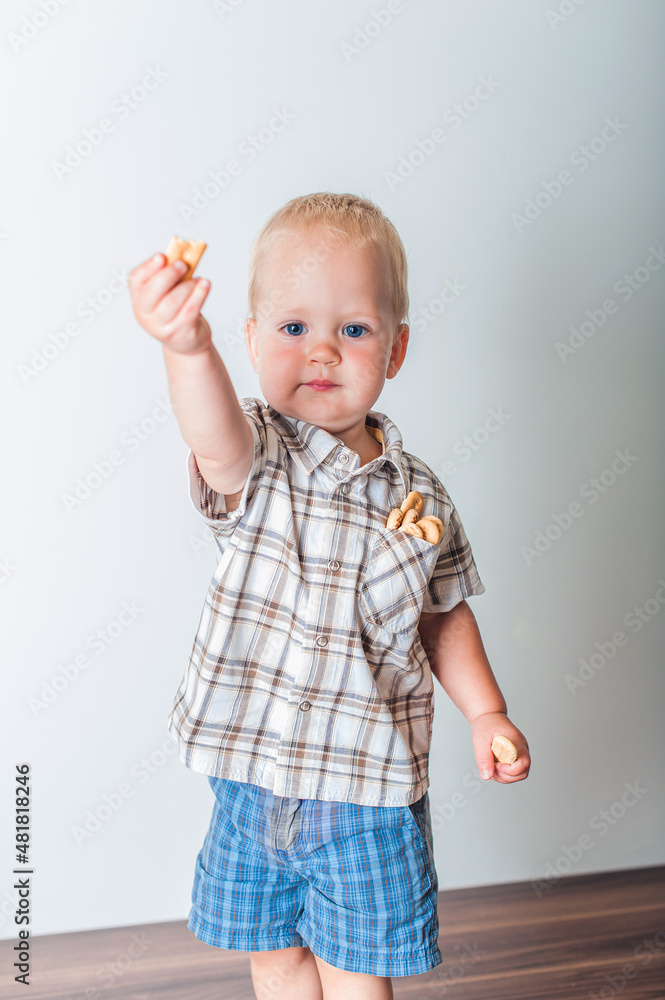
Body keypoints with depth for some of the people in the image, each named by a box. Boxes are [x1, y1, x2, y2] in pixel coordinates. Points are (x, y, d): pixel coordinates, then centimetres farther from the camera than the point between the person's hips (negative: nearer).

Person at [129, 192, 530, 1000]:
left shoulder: (418, 497, -5)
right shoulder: (257, 457, -12)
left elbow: (445, 616, 9)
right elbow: (219, 446, -38)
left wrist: (486, 712, -3)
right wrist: (187, 347, -57)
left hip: (369, 790, 0)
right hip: (249, 781, 0)